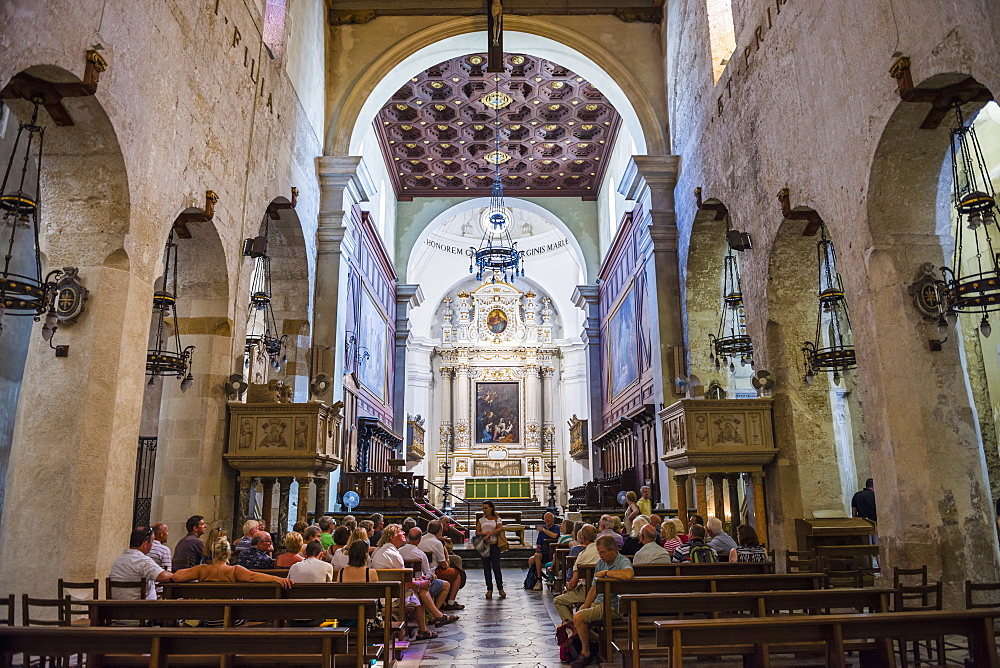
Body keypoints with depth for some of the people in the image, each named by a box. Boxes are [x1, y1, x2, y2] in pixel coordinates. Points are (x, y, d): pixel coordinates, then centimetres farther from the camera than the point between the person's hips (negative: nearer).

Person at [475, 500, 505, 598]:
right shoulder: (481, 520, 14)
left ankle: (500, 588, 2)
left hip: (494, 545, -3)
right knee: (486, 568, 3)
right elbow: (477, 532, 4)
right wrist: (486, 533, -13)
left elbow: (500, 528, -10)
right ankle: (489, 589, 9)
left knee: (496, 567, -7)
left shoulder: (497, 519, 7)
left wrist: (489, 534, -16)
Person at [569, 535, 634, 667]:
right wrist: (584, 607, 4)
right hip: (598, 603, 8)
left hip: (612, 606, -8)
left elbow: (629, 575, -37)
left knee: (578, 617, -20)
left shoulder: (623, 561, -12)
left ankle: (586, 653, -2)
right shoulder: (600, 562, 12)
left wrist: (605, 572, -23)